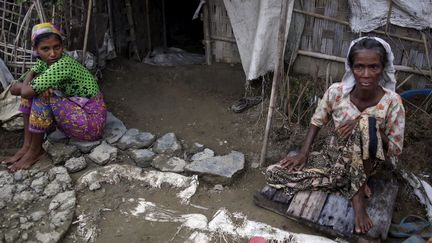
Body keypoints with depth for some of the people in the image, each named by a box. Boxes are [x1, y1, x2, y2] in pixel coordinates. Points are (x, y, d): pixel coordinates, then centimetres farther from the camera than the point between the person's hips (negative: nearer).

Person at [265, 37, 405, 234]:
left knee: (366, 122, -36)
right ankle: (349, 184, -4)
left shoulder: (391, 102, -20)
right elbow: (317, 122, 2)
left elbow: (395, 151, -13)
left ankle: (357, 193, -17)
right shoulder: (336, 91, -15)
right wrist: (303, 153, -11)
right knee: (272, 173, -12)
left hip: (364, 165, -3)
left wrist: (370, 126, -28)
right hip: (331, 157, 3)